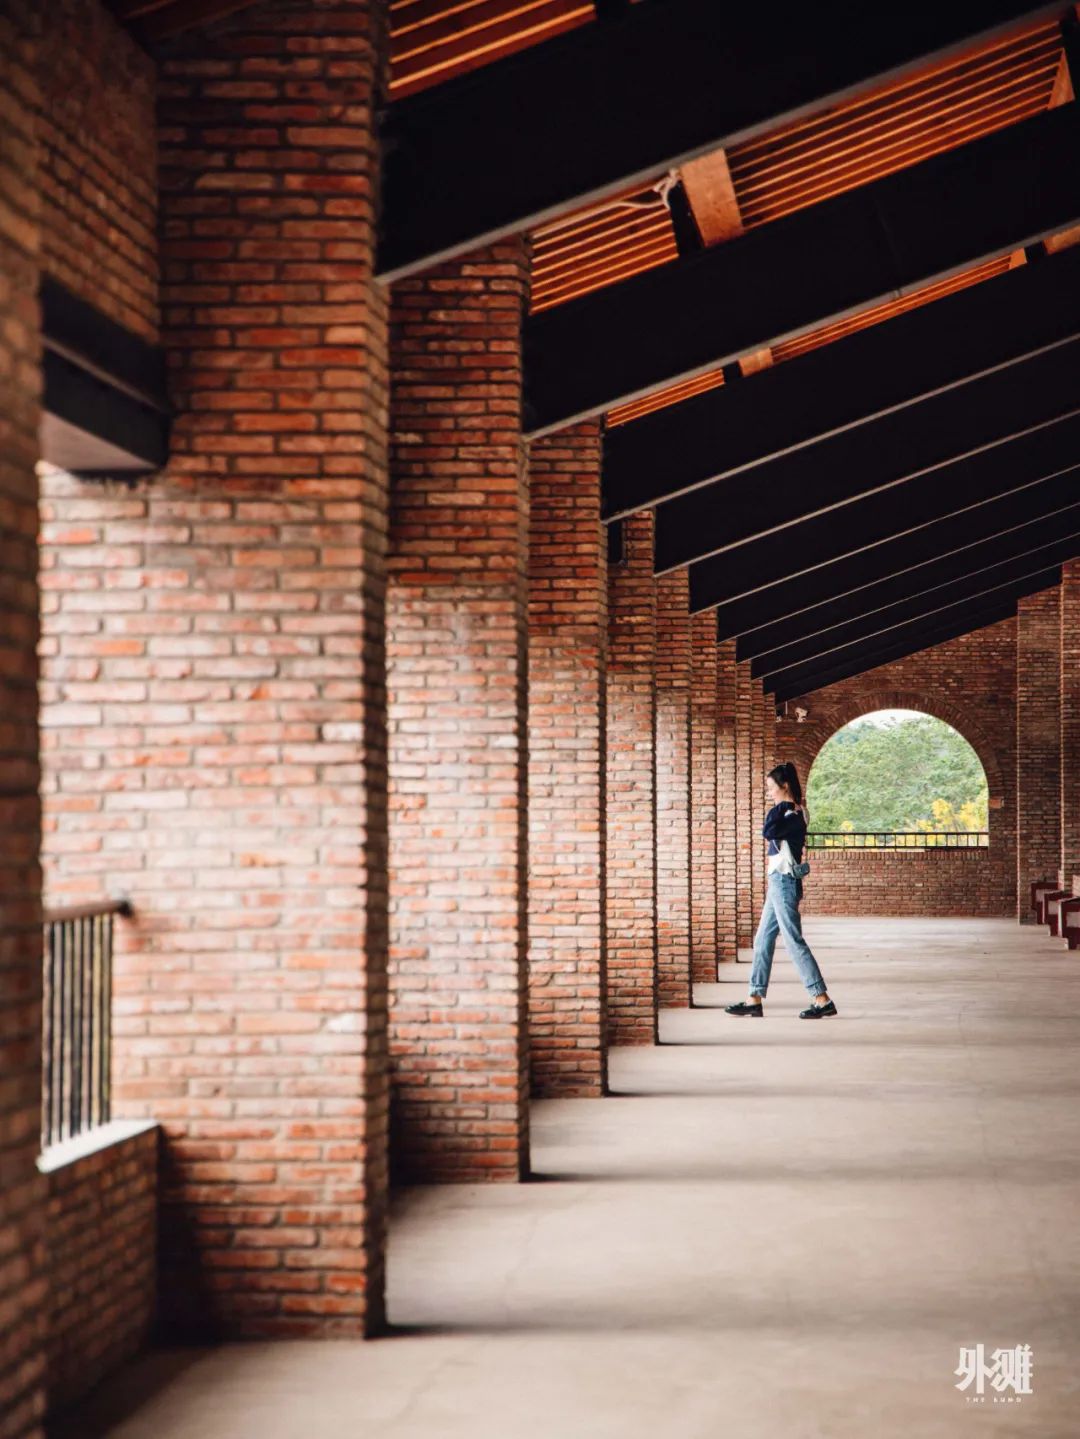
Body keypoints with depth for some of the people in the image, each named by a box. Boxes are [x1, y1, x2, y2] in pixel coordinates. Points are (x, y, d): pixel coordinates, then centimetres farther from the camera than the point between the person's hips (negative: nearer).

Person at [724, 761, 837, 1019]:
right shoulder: (789, 814, 14)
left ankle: (822, 1000, -8)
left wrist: (779, 807, -14)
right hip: (778, 881, 10)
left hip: (784, 881, -10)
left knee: (793, 941, -9)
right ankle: (755, 1000, 13)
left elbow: (768, 831, -27)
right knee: (763, 940, 10)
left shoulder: (794, 815, -14)